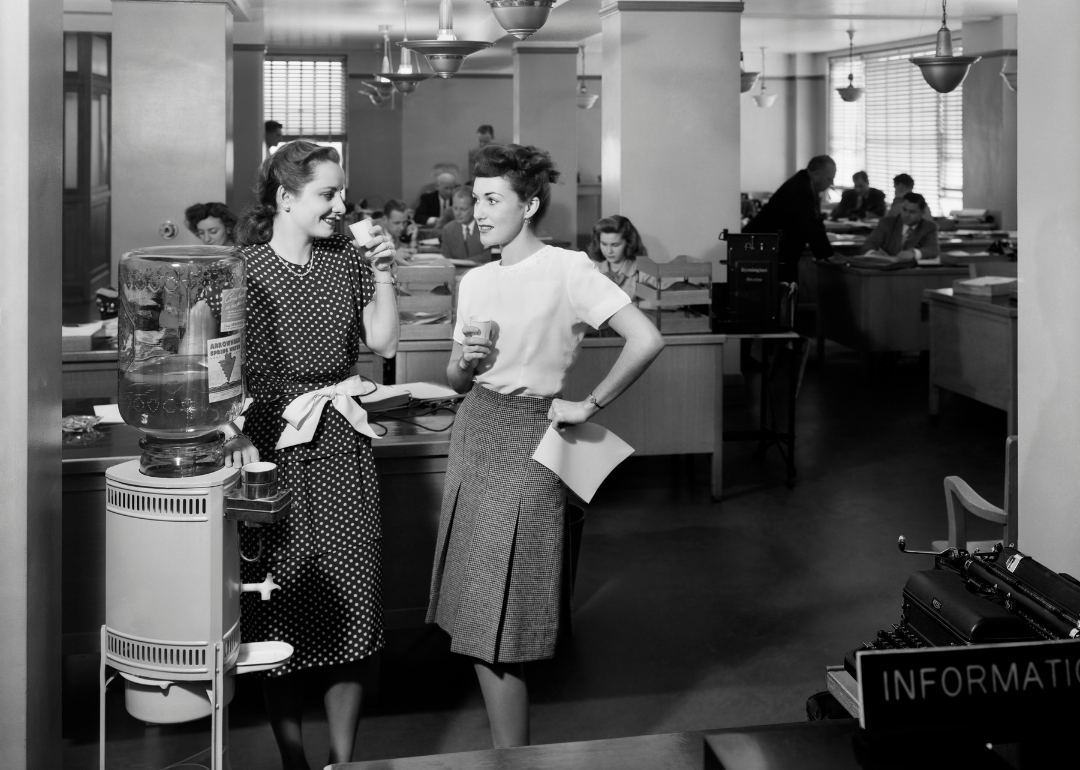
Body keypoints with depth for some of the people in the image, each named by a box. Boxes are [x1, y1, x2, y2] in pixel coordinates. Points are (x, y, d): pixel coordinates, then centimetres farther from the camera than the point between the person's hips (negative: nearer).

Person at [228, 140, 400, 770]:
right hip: (274, 442, -4)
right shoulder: (243, 269, -5)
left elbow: (385, 342, 8)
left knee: (350, 605, 5)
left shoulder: (349, 260, 9)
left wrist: (383, 271, -1)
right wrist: (237, 434, -21)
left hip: (342, 443, 4)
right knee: (282, 610, 2)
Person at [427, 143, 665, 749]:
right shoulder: (476, 281, 11)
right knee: (476, 620, 7)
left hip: (526, 439, -7)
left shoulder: (567, 270, -8)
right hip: (473, 435, 7)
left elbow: (647, 340, -17)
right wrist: (464, 363, -4)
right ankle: (508, 749, 20)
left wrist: (589, 405, -11)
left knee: (498, 629, -4)